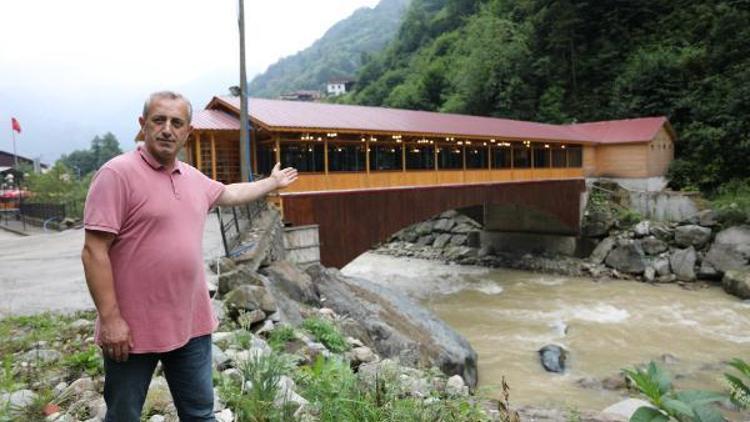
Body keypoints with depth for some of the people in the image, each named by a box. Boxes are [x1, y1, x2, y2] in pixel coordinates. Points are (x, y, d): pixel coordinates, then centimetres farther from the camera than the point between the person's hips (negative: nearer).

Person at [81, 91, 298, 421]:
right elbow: (94, 251, -17)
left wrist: (272, 182, 39)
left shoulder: (194, 178, 9)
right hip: (133, 328, -6)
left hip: (191, 323, 6)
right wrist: (110, 318, -19)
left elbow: (229, 193, 31)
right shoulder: (117, 173, -13)